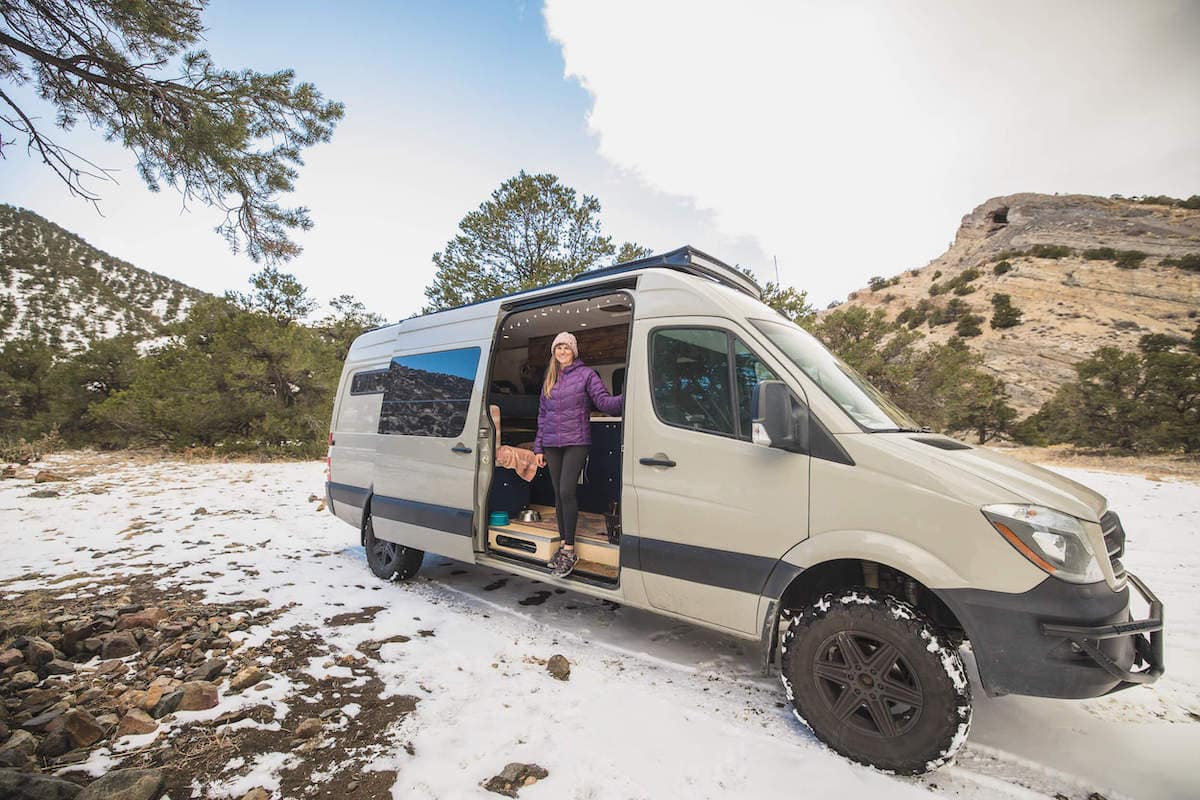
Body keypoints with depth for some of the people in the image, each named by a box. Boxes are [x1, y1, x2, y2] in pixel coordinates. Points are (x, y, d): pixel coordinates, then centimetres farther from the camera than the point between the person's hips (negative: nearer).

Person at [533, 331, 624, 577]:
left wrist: (624, 399, -30)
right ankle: (564, 544, 20)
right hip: (552, 445, 5)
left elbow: (604, 401, -8)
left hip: (576, 442, -5)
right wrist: (538, 447, 16)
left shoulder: (585, 374, 1)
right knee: (559, 494, 8)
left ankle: (569, 550, -4)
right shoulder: (549, 379, 16)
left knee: (566, 491, -14)